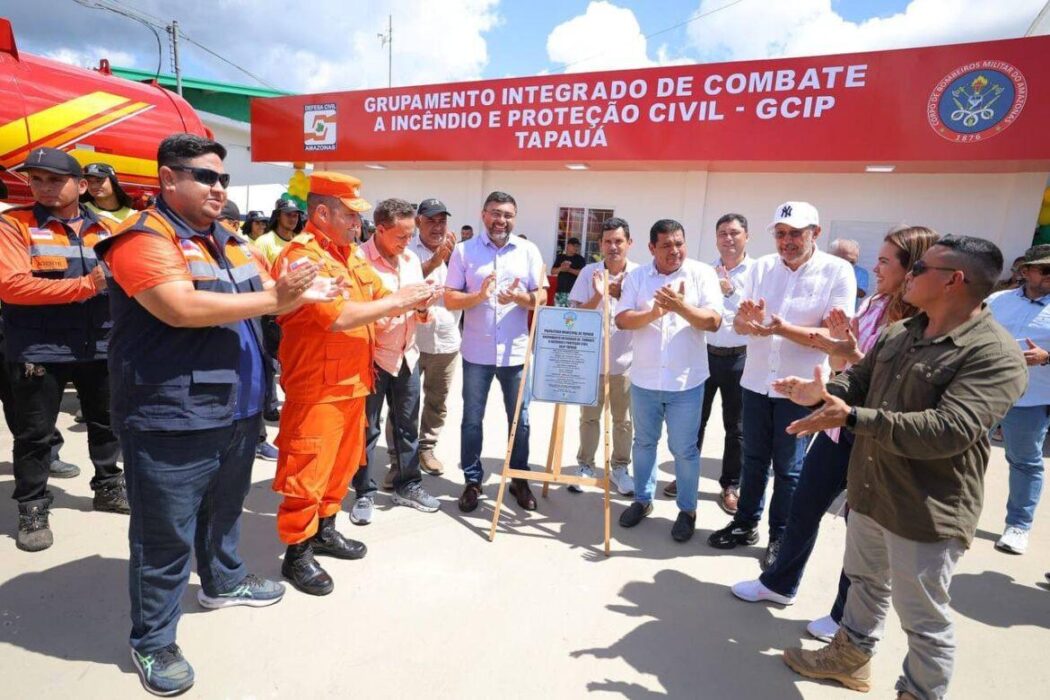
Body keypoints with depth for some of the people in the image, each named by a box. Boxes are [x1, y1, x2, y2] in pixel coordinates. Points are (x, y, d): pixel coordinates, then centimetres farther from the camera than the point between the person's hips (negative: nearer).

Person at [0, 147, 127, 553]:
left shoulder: (104, 229, 7)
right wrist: (85, 284, -23)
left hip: (100, 346, 4)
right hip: (38, 350, -4)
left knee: (107, 422, 16)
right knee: (34, 434, 7)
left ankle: (108, 487, 35)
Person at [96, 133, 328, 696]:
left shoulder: (229, 240, 12)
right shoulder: (144, 239, -14)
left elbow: (266, 296, 13)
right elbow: (182, 308, -29)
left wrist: (299, 290, -9)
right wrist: (271, 298, -24)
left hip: (237, 411, 8)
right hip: (172, 419, -8)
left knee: (224, 508, 25)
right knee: (166, 535, 5)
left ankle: (223, 580, 48)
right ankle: (151, 642, 24)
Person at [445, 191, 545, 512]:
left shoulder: (529, 251, 3)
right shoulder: (464, 251, 0)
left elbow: (541, 298, 1)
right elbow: (450, 299, -3)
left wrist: (518, 297, -19)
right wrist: (478, 295, -21)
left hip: (516, 352, 1)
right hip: (477, 351, -1)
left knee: (520, 420, 11)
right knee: (472, 419, 9)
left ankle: (519, 479, 27)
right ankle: (472, 480, 25)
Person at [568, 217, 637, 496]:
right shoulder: (589, 272, -3)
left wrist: (622, 296, -21)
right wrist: (598, 296, -21)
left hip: (625, 360, 0)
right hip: (592, 358, 0)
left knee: (623, 420, 12)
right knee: (589, 417, 12)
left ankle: (620, 467, 28)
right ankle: (585, 465, 27)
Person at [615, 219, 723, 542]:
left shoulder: (702, 273, -4)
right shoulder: (636, 276, 1)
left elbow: (713, 321, -12)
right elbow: (622, 320, -7)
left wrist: (680, 306, -27)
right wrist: (653, 313, -24)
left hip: (686, 381, -2)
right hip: (644, 378, 3)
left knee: (684, 449, 7)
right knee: (644, 442, 17)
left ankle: (687, 509, 26)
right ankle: (642, 499, 35)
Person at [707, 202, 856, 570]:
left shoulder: (838, 271, -10)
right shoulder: (762, 266, 2)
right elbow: (738, 322, 0)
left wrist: (783, 329, -29)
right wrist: (750, 322, -24)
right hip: (756, 381, 4)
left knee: (789, 467, 9)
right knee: (753, 458, 17)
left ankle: (780, 536, 27)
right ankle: (745, 523, 33)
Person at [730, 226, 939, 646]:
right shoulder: (872, 306, 3)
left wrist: (855, 356, -25)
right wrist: (839, 342, -8)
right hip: (838, 427, 7)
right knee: (803, 508, 17)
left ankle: (847, 616, 33)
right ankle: (779, 583, 38)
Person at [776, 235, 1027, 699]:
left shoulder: (995, 355, -21)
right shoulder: (898, 333, 4)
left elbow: (949, 430, -31)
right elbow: (859, 378, 12)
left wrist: (853, 418, -37)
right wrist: (824, 392, -11)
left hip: (927, 511, -8)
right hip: (870, 490, 8)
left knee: (922, 617, 11)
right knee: (865, 580, 26)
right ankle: (851, 656, 47)